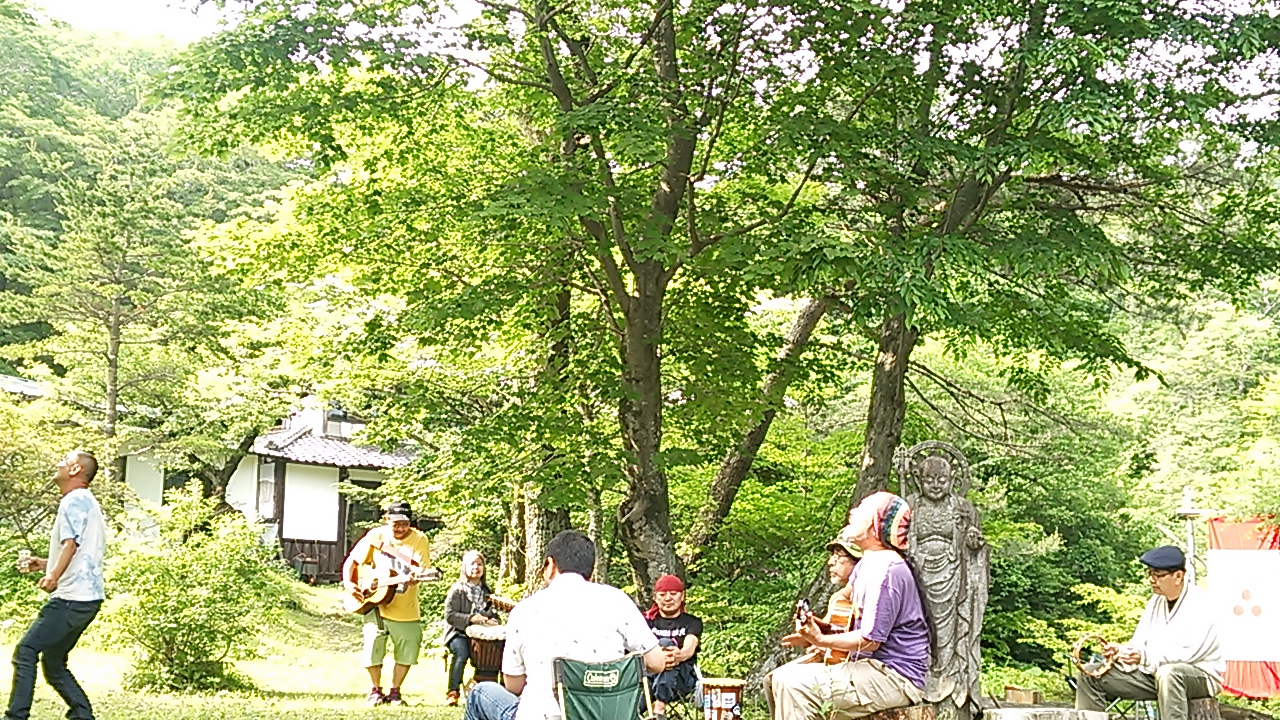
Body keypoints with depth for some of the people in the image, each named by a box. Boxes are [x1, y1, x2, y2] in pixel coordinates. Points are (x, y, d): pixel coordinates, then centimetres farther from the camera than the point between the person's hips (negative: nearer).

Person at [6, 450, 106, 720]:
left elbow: (71, 544, -20)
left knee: (26, 650, -11)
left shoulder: (74, 500, -7)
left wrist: (53, 576, -30)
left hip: (72, 597, -10)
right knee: (53, 662, 12)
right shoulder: (87, 502, 24)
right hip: (87, 598, 10)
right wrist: (44, 563, 31)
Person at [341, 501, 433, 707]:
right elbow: (351, 561, 4)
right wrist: (348, 582, -12)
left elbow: (422, 571, -15)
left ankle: (394, 691, 25)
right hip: (376, 607, 0)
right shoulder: (376, 536, -3)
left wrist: (415, 576, -38)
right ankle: (376, 690, 18)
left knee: (407, 653, 3)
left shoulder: (419, 540, -7)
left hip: (407, 611, 0)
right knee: (373, 650, -6)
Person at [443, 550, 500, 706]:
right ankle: (452, 692, -23)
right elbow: (449, 615, -8)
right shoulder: (457, 590, 0)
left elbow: (494, 612, 21)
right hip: (459, 633, -4)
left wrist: (493, 620, -4)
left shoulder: (487, 591, 16)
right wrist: (471, 619, -20)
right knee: (462, 652, -34)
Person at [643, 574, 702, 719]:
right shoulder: (648, 620, 16)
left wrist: (679, 655, -40)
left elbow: (689, 648, -11)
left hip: (682, 678, -1)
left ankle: (659, 707, -47)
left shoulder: (692, 622, 13)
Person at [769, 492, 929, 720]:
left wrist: (821, 640, -16)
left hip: (895, 678, -11)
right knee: (779, 678, 6)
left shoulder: (886, 570, -19)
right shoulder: (866, 565, 14)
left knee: (794, 684, -21)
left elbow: (870, 640, -20)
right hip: (873, 667, 11)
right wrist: (820, 628, 3)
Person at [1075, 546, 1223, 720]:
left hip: (1200, 675, -7)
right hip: (1154, 672, 7)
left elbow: (1188, 653, -24)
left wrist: (1145, 656, -35)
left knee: (1167, 673, -42)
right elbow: (1139, 643, 8)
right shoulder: (1156, 601, 11)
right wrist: (1120, 651, -16)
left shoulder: (1200, 603, -13)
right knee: (1091, 675, -3)